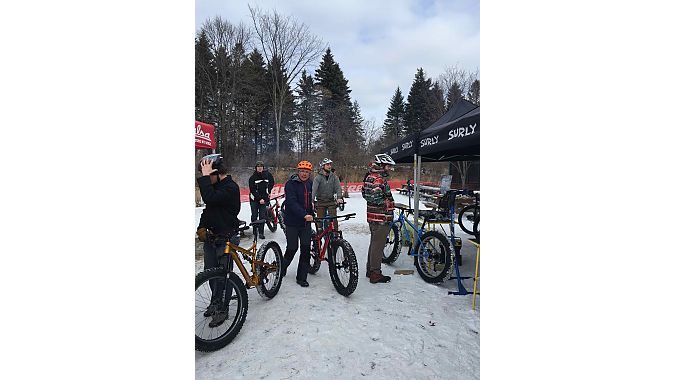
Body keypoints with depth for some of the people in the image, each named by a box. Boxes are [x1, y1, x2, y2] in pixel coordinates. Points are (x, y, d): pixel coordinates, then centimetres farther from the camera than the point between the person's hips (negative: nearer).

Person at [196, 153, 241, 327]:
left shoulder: (231, 188, -19)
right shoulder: (215, 185, 9)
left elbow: (210, 198, -35)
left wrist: (205, 176, -28)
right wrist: (202, 226, 6)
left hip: (226, 239, -9)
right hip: (211, 236, 9)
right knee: (210, 272, 18)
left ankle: (222, 309, 18)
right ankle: (215, 301, 38)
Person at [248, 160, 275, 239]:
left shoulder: (267, 174, 1)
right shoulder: (252, 177, -6)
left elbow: (272, 183, 19)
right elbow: (252, 190, -10)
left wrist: (268, 192, 12)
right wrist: (259, 199, -16)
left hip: (264, 198, 1)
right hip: (254, 199, -1)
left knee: (262, 215, -3)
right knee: (254, 215, 1)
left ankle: (261, 232, 1)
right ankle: (254, 229, 23)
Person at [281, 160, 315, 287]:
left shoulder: (309, 184, 9)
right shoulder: (290, 184, -12)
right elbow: (292, 202, -25)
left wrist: (312, 215, 19)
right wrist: (304, 215, -36)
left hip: (306, 222, 5)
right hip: (292, 222, -5)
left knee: (306, 249, 2)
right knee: (292, 248, 2)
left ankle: (302, 277, 14)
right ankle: (281, 269, 31)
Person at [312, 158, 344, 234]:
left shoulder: (334, 177, 3)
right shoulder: (318, 177, -5)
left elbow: (338, 187, -7)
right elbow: (314, 189, -16)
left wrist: (339, 198, -24)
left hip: (331, 201, 2)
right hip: (320, 202, -1)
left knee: (333, 219, -6)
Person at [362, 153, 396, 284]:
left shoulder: (370, 176, 14)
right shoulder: (379, 179, -19)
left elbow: (364, 192, 20)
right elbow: (374, 196, -30)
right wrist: (386, 203, -15)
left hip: (373, 217, 11)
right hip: (381, 218, -11)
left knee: (374, 243, 19)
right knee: (378, 245, -2)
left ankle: (370, 269, 30)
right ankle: (375, 274, 7)